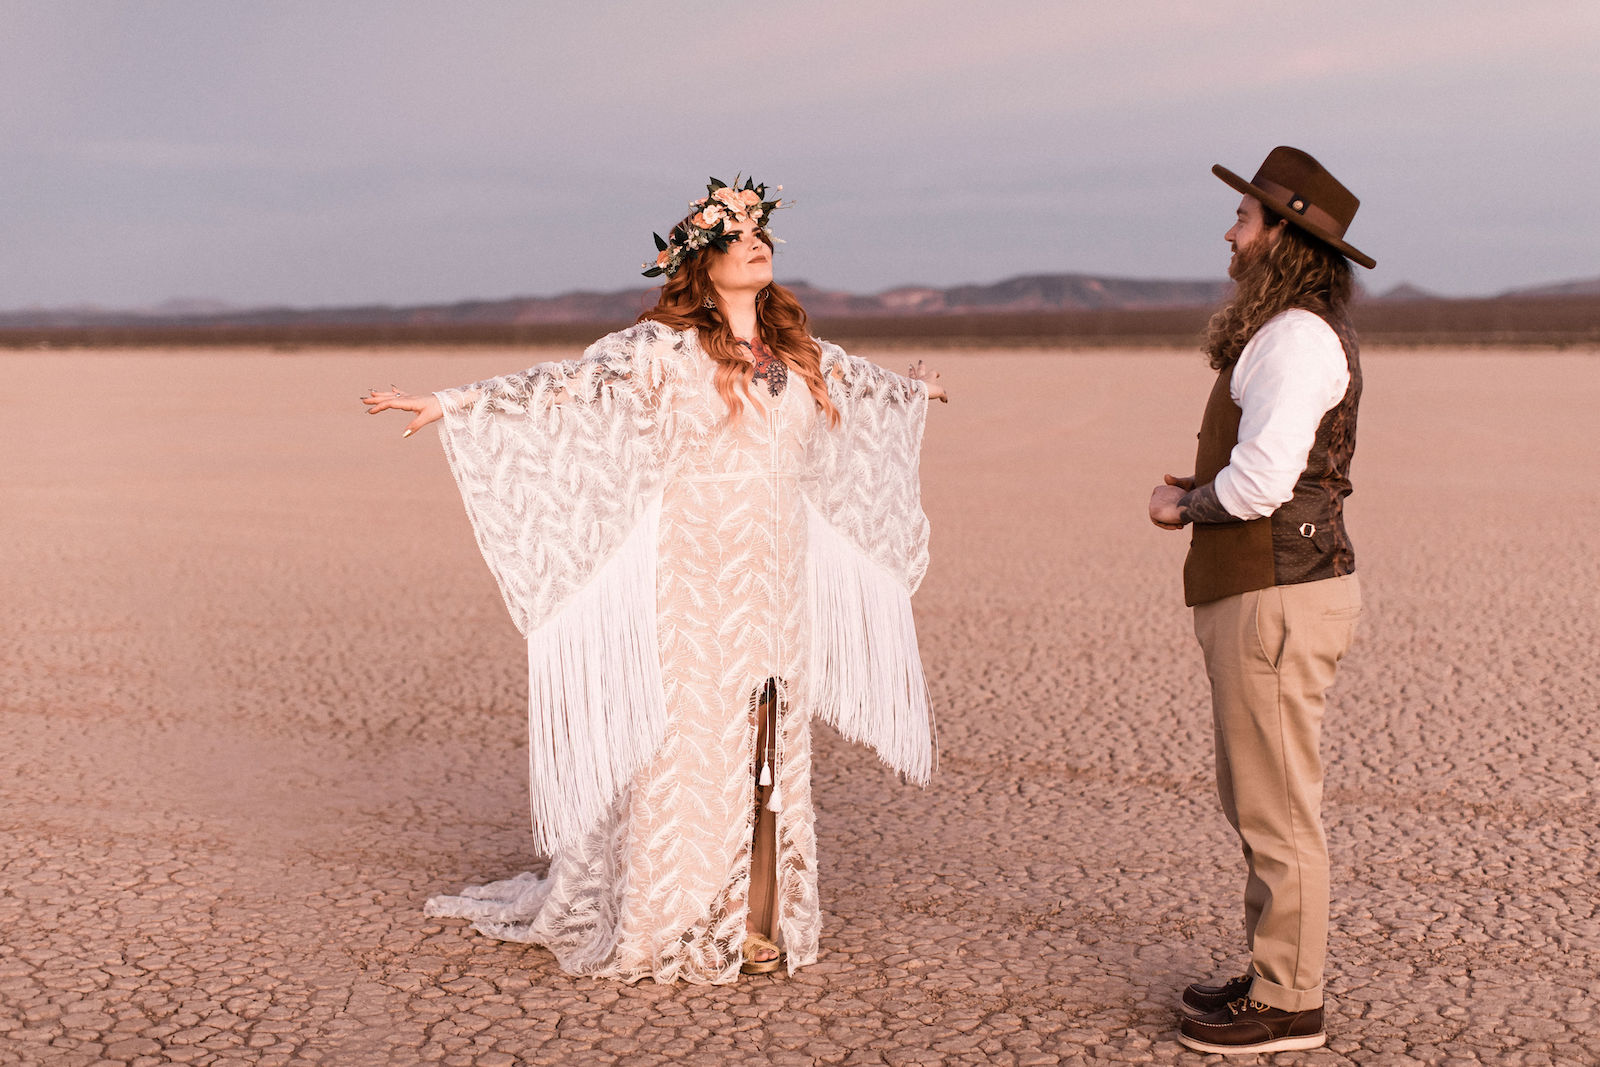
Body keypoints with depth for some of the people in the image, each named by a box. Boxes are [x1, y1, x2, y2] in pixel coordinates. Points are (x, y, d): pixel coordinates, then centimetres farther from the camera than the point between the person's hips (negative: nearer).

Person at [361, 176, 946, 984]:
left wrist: (913, 390, 53)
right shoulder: (665, 348, -5)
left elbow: (858, 382, 35)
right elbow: (563, 386, -11)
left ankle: (761, 923, 15)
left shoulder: (798, 354, 14)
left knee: (769, 748, 7)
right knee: (690, 744, -3)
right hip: (695, 580, -5)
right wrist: (452, 404, -19)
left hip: (775, 585, 6)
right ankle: (673, 930, 8)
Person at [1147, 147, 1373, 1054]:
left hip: (1279, 598, -11)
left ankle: (1288, 1007, 9)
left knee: (1278, 809, -2)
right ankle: (1277, 976, 30)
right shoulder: (1292, 332, 17)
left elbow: (1259, 481, -24)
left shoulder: (1298, 337, -16)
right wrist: (1200, 495, 8)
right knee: (1258, 802, 18)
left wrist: (1188, 505, -5)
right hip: (1264, 592, 11)